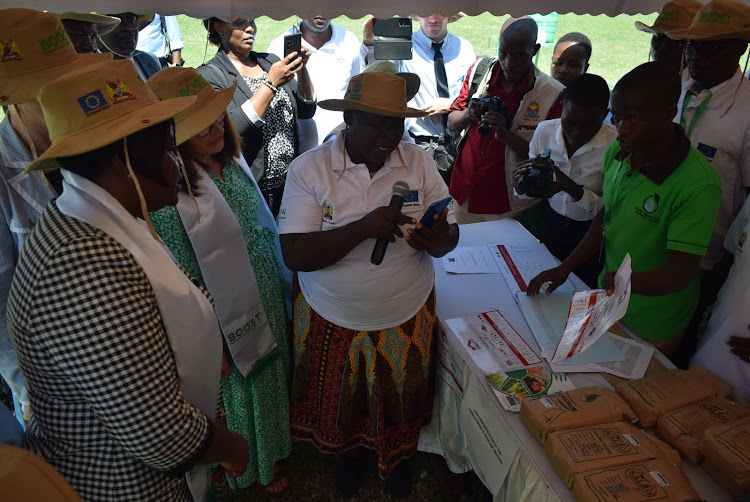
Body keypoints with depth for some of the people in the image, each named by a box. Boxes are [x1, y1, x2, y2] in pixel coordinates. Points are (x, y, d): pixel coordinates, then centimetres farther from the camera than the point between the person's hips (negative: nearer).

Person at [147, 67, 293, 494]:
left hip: (269, 295, 7)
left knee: (273, 371, 27)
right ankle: (256, 467, 48)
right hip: (232, 312, -7)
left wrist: (285, 280, 13)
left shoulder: (231, 160, -5)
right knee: (244, 388, 18)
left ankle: (276, 443, 58)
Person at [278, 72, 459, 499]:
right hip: (332, 319, -1)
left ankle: (397, 456, 57)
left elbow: (450, 237, -7)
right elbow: (294, 255, -21)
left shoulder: (419, 163, -8)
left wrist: (437, 239, -32)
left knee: (401, 397, 23)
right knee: (339, 399, 22)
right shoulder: (310, 169, -15)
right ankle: (349, 452, 57)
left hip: (407, 316, 2)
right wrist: (363, 228, -34)